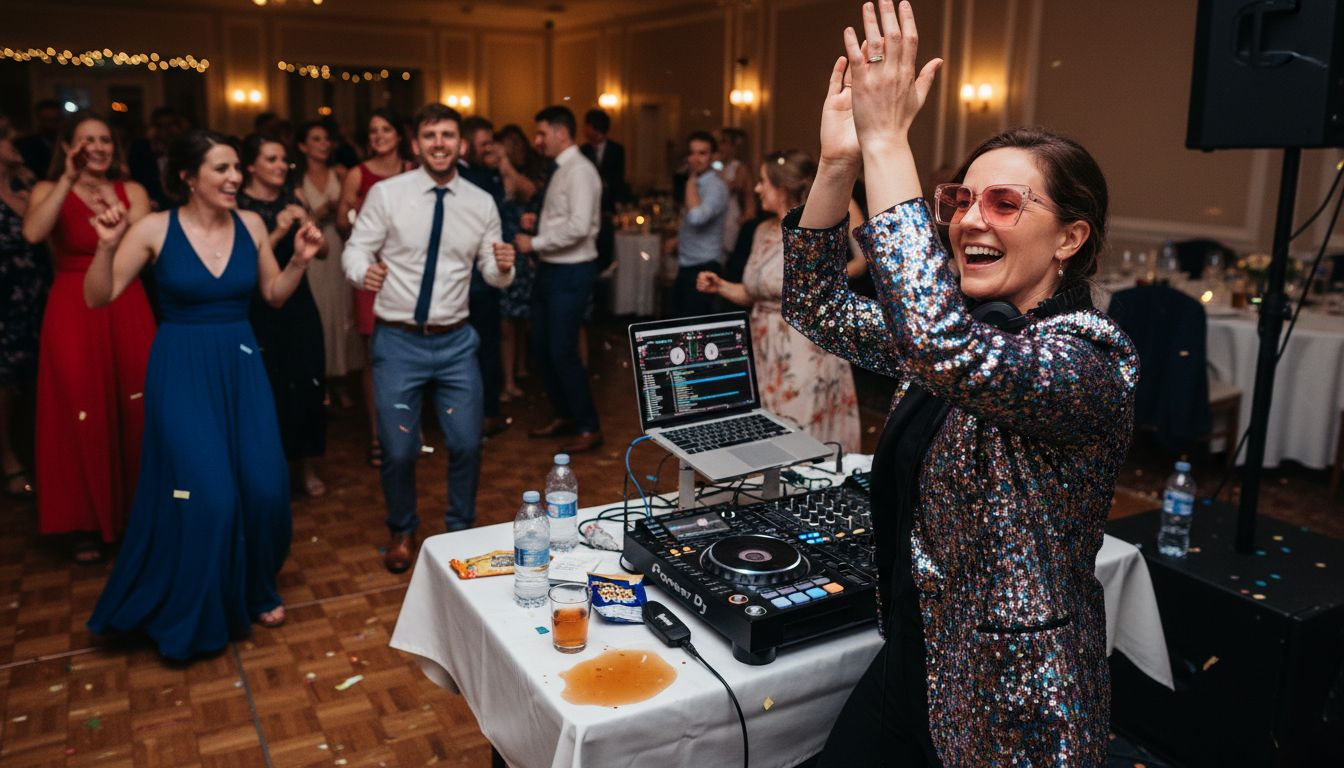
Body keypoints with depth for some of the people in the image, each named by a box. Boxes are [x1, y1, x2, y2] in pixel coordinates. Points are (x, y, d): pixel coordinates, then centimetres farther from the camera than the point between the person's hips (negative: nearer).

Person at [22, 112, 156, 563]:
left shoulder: (132, 192, 7)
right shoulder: (49, 191, 2)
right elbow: (33, 234, -20)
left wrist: (115, 208, -18)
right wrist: (69, 179, -19)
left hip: (127, 310, 2)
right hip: (73, 312, -2)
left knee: (135, 411, 4)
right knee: (81, 416, 1)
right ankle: (88, 521, 15)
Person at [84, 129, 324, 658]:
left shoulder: (251, 224, 1)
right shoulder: (154, 229, -8)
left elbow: (274, 295, 10)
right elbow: (98, 297, -6)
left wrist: (301, 261, -6)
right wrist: (107, 245, -21)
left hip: (242, 365, 4)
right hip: (181, 370, -3)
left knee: (264, 488, 1)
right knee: (208, 495, -5)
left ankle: (254, 591, 28)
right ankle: (194, 614, 20)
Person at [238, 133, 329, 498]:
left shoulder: (290, 200, 9)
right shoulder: (239, 206, -7)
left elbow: (322, 252, 6)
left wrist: (307, 224, -11)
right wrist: (277, 232, -22)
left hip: (299, 306, 5)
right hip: (261, 311, -4)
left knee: (307, 385, 5)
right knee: (270, 389, -1)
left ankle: (305, 465, 19)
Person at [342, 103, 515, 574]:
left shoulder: (481, 203, 3)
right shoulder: (386, 194, -4)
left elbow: (493, 274, 6)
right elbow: (355, 249, -4)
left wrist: (503, 267, -17)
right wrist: (364, 271, -27)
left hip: (456, 341, 2)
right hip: (398, 340, -2)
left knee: (466, 444, 4)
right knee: (399, 449, 2)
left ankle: (460, 529, 31)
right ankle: (402, 532, 31)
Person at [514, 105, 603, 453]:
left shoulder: (579, 171, -15)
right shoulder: (560, 170, 13)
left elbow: (579, 226, -25)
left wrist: (535, 243, -18)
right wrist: (536, 223, 1)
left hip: (571, 272, -10)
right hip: (550, 268, 10)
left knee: (563, 350, -5)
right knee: (543, 345, 16)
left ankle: (588, 428, 9)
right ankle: (564, 416, 30)